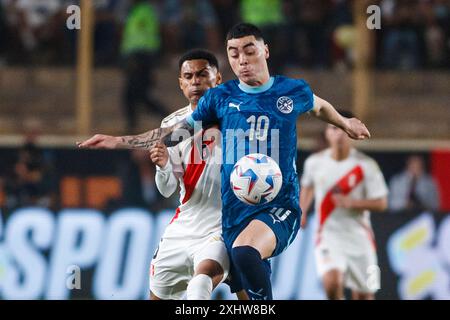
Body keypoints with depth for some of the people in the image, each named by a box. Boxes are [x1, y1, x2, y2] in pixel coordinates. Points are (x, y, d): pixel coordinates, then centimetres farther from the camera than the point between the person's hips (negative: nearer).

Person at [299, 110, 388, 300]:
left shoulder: (366, 165, -8)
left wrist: (351, 203, -22)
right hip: (328, 234, 0)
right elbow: (307, 186, 23)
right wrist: (302, 212, 9)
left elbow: (381, 203, -8)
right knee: (331, 282, -26)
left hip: (358, 236, 0)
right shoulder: (315, 162, 1)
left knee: (363, 295, 8)